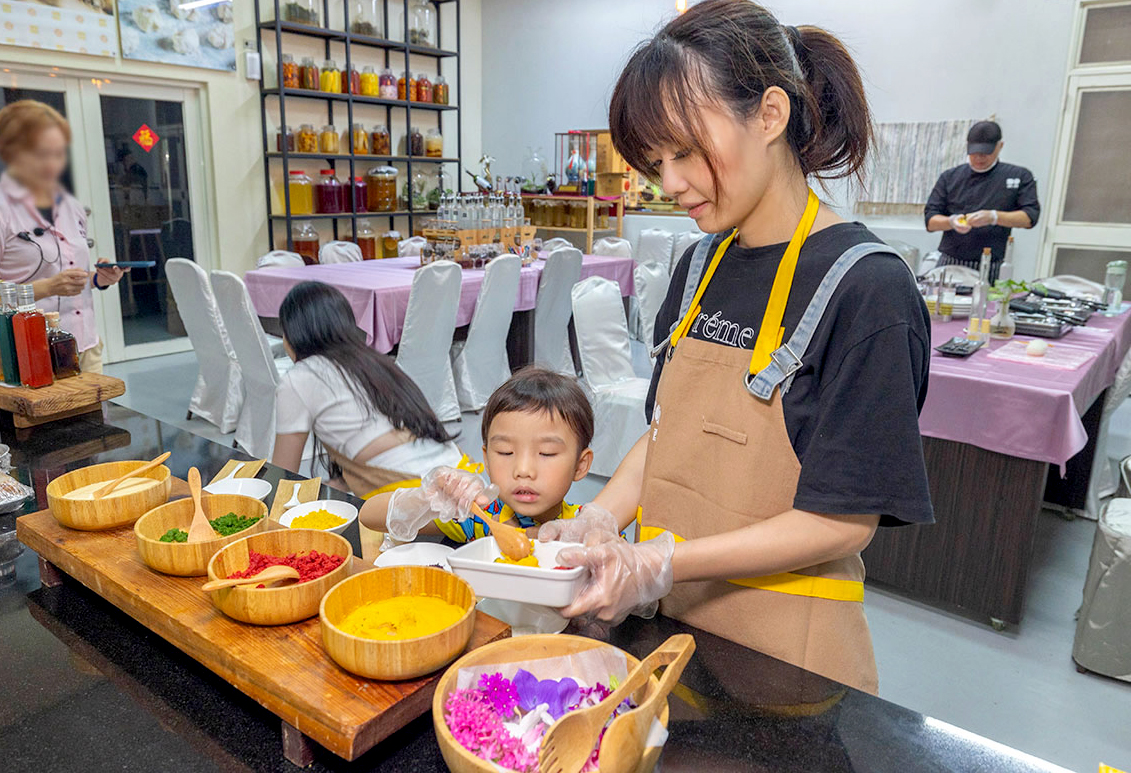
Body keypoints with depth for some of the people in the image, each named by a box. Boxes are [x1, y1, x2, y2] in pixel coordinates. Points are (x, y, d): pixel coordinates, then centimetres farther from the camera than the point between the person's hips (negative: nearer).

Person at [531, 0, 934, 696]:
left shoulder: (867, 287, -19)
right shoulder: (702, 262, 3)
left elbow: (846, 521, -18)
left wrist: (663, 560, -23)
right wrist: (598, 522, -8)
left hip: (784, 651, -6)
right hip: (670, 614, 6)